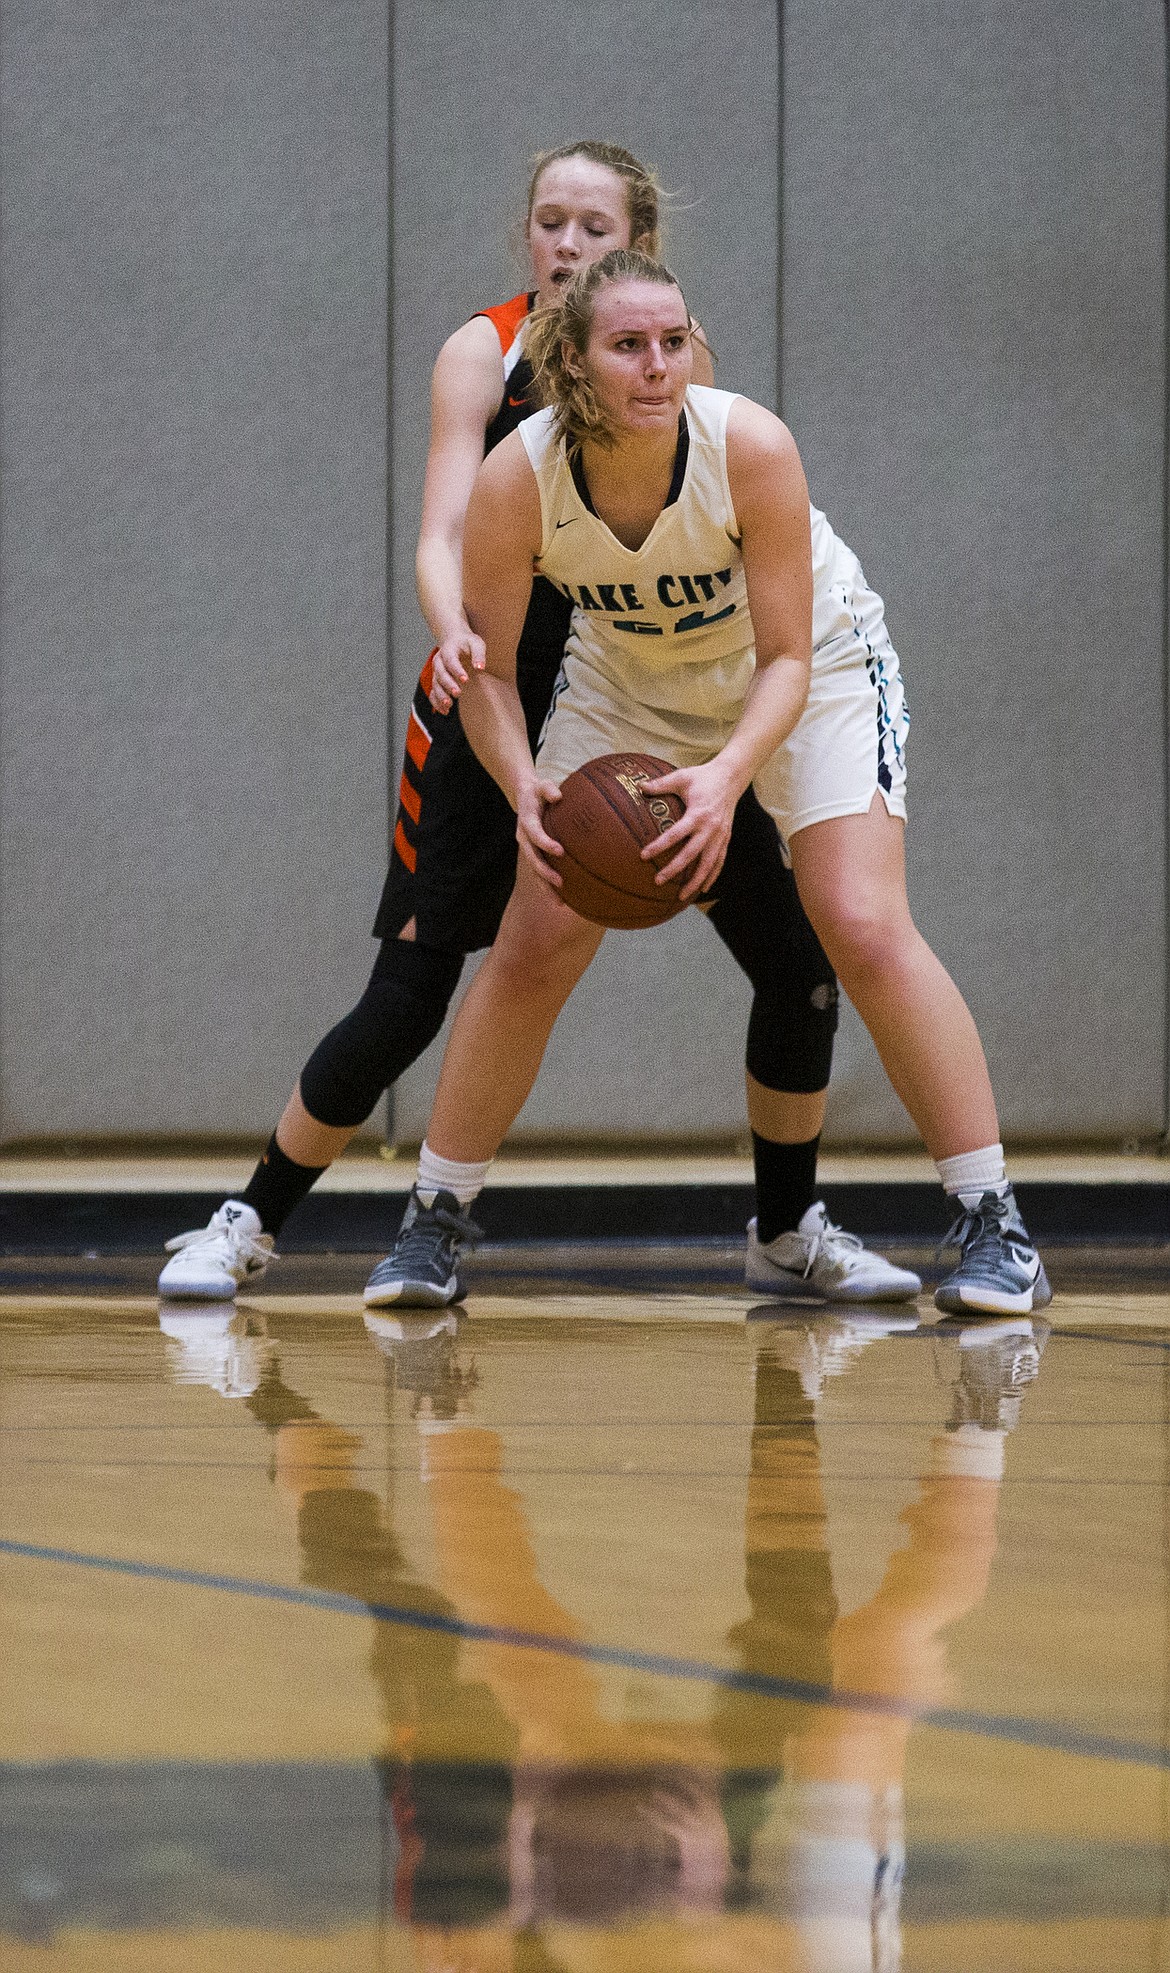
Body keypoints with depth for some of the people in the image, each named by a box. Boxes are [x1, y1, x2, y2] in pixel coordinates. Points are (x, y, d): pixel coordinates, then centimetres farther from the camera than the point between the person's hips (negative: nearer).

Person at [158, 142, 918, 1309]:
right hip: (500, 692, -3)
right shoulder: (486, 350, -9)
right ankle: (248, 1224, 10)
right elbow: (443, 534, -19)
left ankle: (787, 1234, 17)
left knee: (797, 962, -3)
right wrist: (455, 637, -40)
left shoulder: (678, 355, -1)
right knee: (405, 1002, -8)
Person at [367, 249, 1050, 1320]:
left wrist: (727, 775, -44)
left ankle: (995, 1229, -10)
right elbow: (487, 670, -16)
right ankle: (434, 1226, 13)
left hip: (811, 664, -2)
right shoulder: (515, 481, -28)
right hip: (630, 681, 2)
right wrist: (524, 785, -35)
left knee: (865, 929, -18)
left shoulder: (751, 446, -34)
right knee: (533, 945, -4)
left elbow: (786, 662, -26)